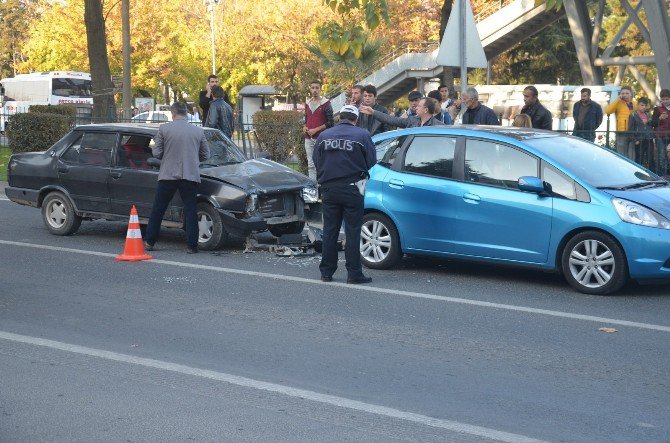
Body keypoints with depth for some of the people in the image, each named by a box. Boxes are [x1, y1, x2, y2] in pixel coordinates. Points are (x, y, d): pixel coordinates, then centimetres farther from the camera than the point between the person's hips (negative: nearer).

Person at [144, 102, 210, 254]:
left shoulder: (164, 129, -4)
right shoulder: (199, 131, 3)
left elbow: (156, 153, -3)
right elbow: (205, 155, 9)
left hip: (168, 175, -1)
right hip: (190, 176, 1)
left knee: (158, 209, 11)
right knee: (191, 211, 6)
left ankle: (149, 242, 16)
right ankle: (192, 246, 4)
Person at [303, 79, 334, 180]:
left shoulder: (326, 103, -3)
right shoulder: (308, 104, 16)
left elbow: (330, 122, -6)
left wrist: (316, 130, -14)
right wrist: (304, 127, 4)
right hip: (308, 138, 6)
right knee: (311, 164, 6)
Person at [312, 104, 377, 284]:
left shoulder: (323, 136, 4)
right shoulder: (362, 135, -5)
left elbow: (316, 162, 8)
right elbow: (371, 162, -2)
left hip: (329, 189, 3)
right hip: (352, 189, -3)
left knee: (329, 231, 11)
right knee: (352, 232, 1)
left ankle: (326, 272, 14)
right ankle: (354, 273, 2)